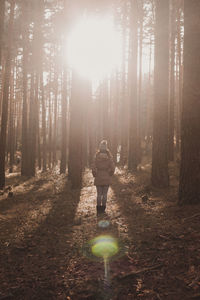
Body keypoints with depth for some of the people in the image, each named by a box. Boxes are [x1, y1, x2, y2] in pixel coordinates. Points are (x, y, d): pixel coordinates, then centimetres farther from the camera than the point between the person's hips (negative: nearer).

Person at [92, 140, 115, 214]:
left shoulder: (97, 157, -11)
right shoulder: (109, 157, -9)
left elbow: (94, 168, -10)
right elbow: (112, 168, -7)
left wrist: (95, 175, 5)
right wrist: (109, 175, 8)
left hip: (98, 179, 0)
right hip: (107, 179, 0)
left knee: (99, 194, 9)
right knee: (105, 194, 10)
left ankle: (98, 208, 12)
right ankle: (103, 208, 15)